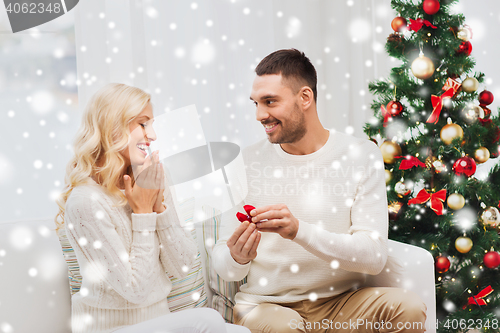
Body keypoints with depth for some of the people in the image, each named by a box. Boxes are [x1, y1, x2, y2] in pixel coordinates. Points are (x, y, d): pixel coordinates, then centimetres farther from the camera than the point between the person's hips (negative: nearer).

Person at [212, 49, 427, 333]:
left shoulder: (361, 155, -3)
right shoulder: (246, 163, -1)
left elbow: (374, 256, -13)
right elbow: (223, 266, 0)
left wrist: (299, 230, -27)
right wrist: (237, 258, -25)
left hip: (341, 303, 2)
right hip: (266, 304, -1)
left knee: (409, 309, -24)